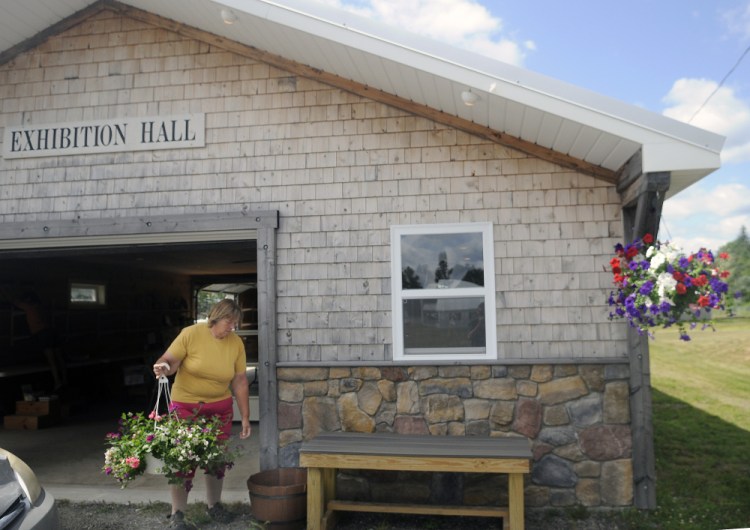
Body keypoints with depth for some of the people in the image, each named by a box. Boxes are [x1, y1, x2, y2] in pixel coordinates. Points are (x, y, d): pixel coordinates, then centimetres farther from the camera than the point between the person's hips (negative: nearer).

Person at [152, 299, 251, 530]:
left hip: (220, 408, 3)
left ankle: (214, 505, 31)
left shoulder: (236, 343, -3)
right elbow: (169, 360, -11)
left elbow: (240, 381, 1)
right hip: (186, 406, -3)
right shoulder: (191, 333, -13)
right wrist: (163, 367, -36)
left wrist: (245, 416, 2)